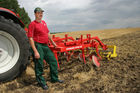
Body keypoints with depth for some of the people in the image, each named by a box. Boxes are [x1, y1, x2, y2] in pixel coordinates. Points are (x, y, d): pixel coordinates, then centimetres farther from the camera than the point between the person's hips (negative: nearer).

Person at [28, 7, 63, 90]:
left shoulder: (44, 22, 15)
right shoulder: (33, 24, -9)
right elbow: (30, 38, -15)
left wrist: (53, 42, 28)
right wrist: (35, 51, -21)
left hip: (46, 46, 8)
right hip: (38, 46, -8)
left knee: (53, 61, 12)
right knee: (39, 66, 3)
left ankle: (54, 78, 29)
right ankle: (42, 82, 22)